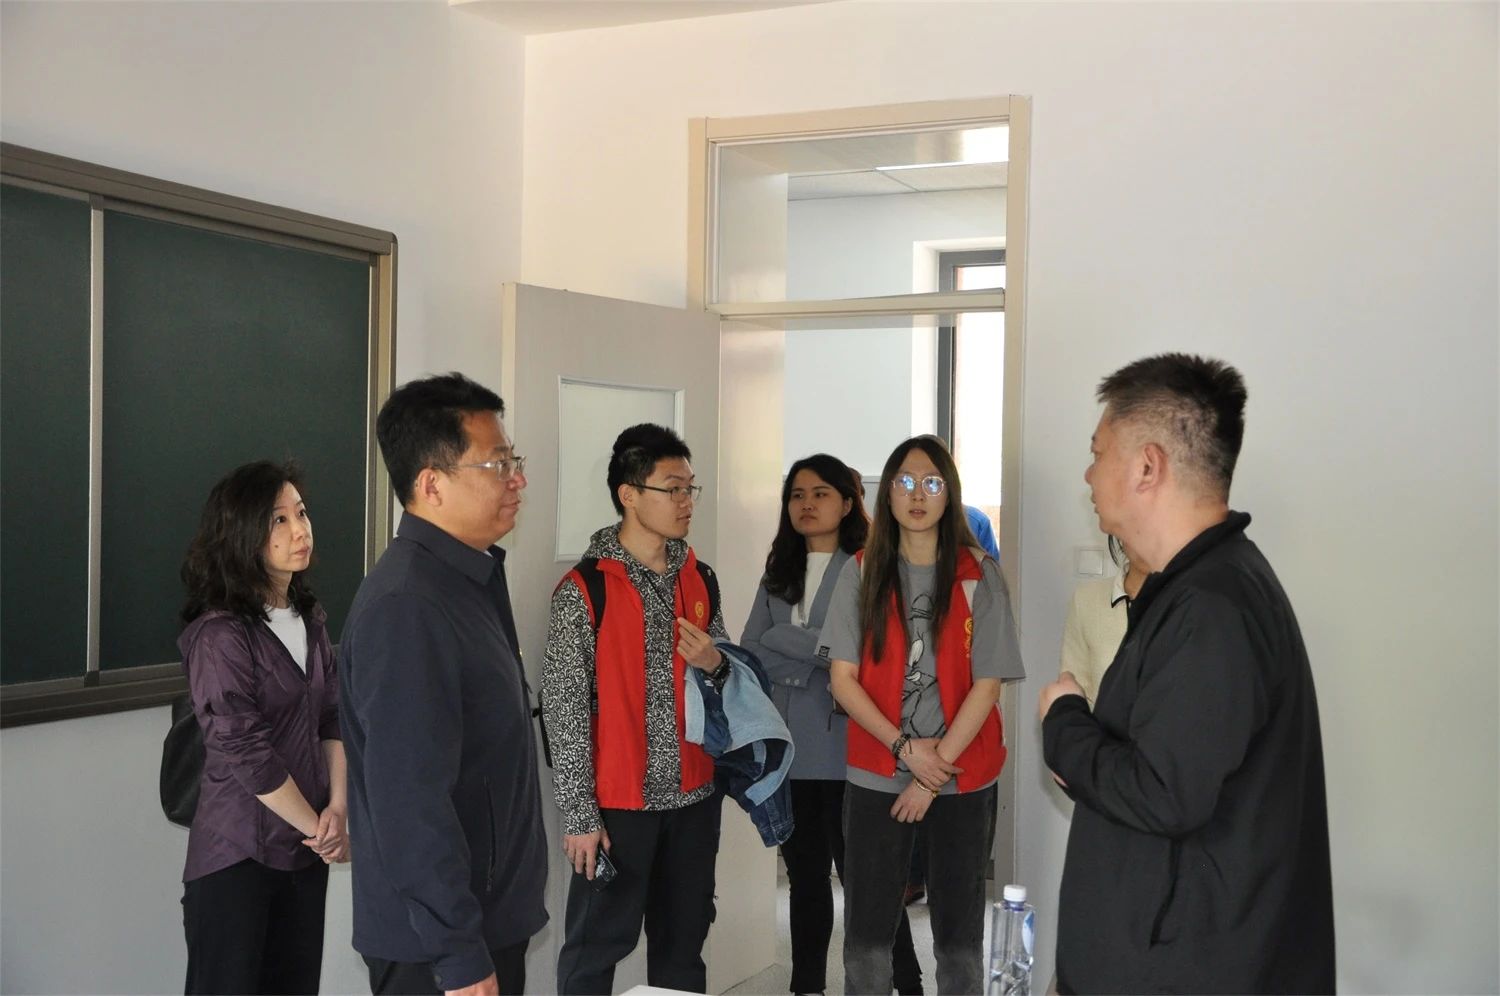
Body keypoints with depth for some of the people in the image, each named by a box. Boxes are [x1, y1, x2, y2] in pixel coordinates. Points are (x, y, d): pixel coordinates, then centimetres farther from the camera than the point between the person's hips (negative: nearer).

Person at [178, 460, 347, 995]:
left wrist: (336, 808, -5)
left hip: (307, 849, 6)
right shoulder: (219, 634, -16)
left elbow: (332, 718, 8)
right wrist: (316, 825, -9)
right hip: (239, 852, -6)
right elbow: (244, 752, -17)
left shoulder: (310, 618, 7)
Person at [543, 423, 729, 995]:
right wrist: (580, 814, -13)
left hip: (693, 796, 5)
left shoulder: (701, 581, 7)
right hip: (618, 800, -5)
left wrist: (715, 663, -7)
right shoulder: (584, 590, -10)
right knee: (597, 948, 5)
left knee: (683, 944, 15)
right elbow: (564, 709, -11)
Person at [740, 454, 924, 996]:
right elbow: (751, 650, 3)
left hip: (846, 750, -6)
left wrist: (788, 644, -14)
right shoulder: (779, 573, 13)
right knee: (805, 878, 15)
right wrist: (820, 658, -9)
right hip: (788, 750, 6)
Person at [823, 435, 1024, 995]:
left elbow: (987, 684, -6)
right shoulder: (861, 573, 2)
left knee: (959, 928, 9)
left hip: (963, 780, -1)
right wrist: (905, 748, -12)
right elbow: (843, 680, -1)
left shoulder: (980, 575, -2)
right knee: (866, 928, 6)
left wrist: (934, 771, -10)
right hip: (876, 777, 1)